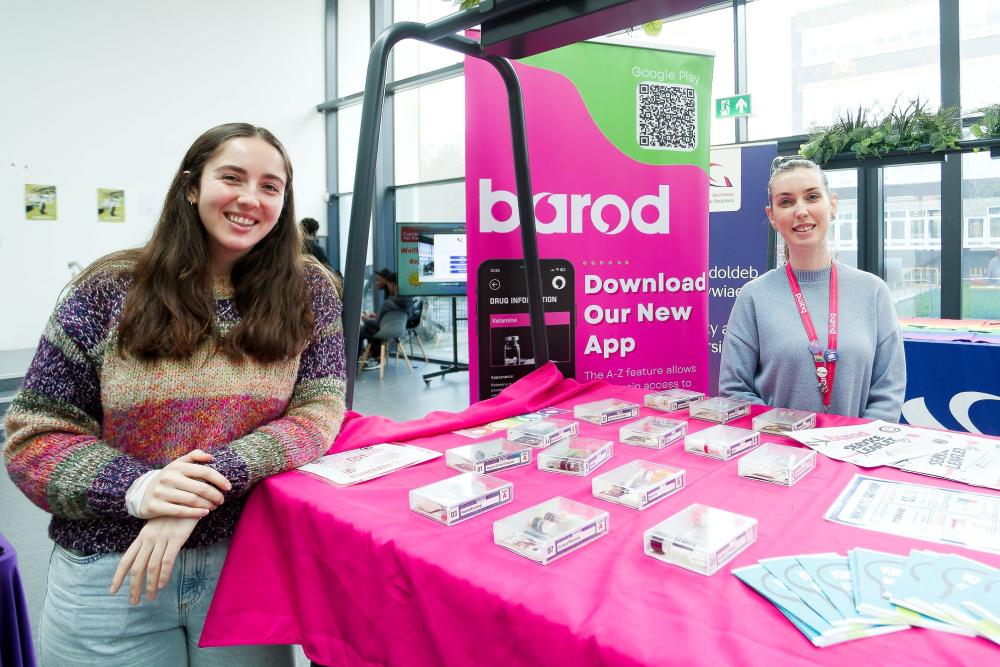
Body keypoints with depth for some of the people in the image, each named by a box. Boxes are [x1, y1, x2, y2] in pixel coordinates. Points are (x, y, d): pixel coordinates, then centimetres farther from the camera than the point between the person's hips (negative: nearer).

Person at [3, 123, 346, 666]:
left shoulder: (307, 292, -4)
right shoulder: (108, 293, -5)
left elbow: (318, 411, -10)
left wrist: (212, 480, -23)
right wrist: (136, 487, -22)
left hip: (247, 563, 1)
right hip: (109, 574, 0)